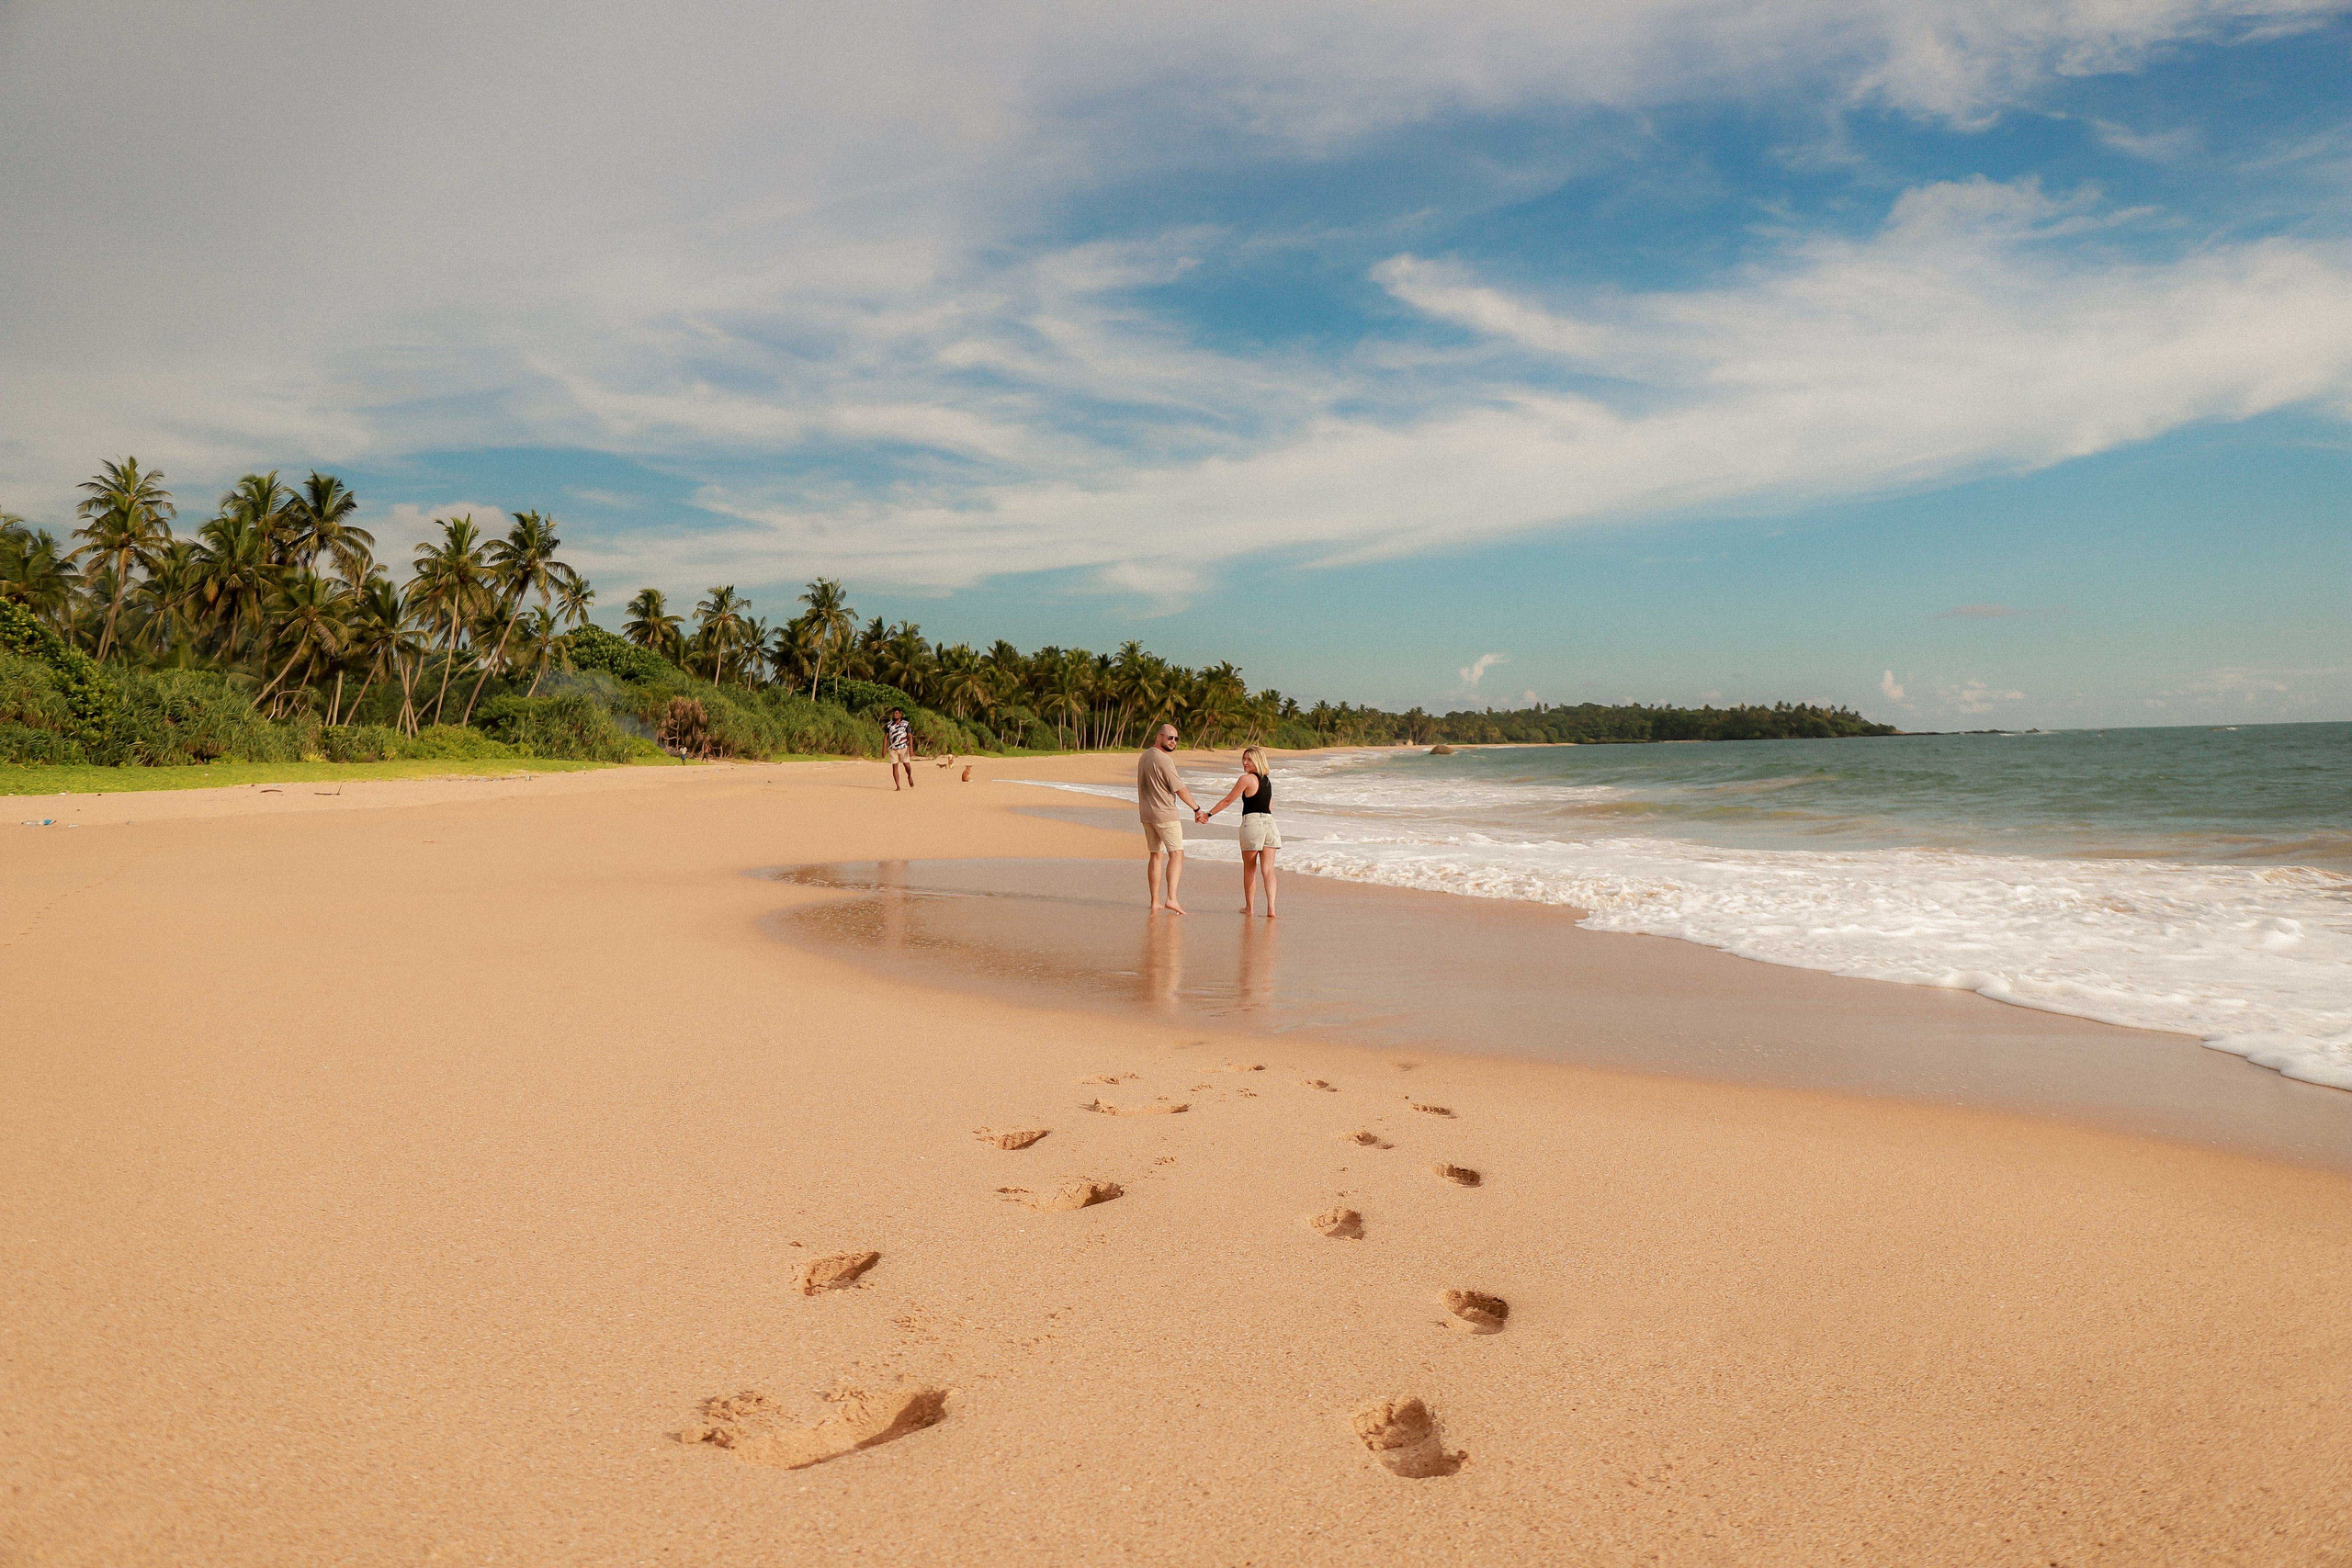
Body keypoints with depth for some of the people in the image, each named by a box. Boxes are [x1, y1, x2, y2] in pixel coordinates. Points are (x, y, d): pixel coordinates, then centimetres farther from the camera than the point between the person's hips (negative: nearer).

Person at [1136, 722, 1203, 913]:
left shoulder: (1144, 756, 12)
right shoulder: (1164, 759, -15)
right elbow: (1180, 790, -13)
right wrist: (1197, 809, -4)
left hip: (1146, 814, 9)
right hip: (1165, 814, -9)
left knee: (1155, 855, 13)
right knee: (1176, 854, -10)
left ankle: (1155, 901, 13)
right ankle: (1171, 899, -22)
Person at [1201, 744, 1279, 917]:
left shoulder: (1246, 779, -8)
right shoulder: (1267, 780, 15)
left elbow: (1227, 800, -4)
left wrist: (1208, 814, 3)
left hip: (1252, 822, -5)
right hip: (1269, 823, 5)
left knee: (1249, 868, 10)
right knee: (1268, 869, -2)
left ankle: (1248, 907, 19)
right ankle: (1271, 907, -14)